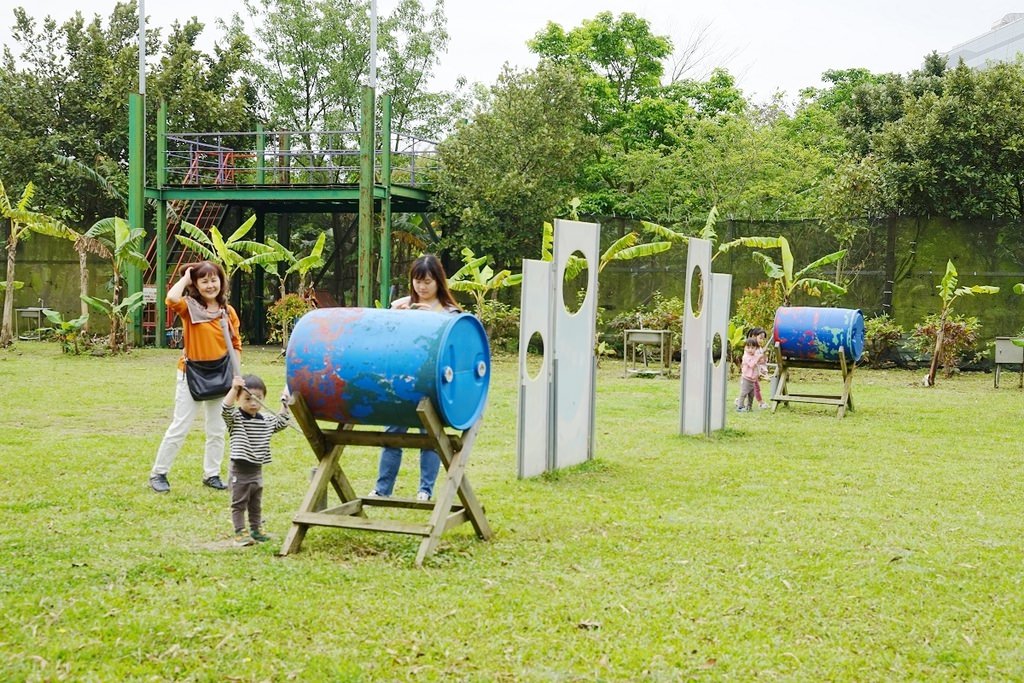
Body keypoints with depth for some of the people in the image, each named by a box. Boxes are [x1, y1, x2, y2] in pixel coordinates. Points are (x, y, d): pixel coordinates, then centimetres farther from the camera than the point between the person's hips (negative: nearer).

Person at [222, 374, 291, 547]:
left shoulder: (266, 421, 6)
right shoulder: (235, 418, -11)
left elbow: (281, 423, 21)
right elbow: (225, 409, -30)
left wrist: (284, 405, 10)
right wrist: (234, 389, -42)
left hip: (257, 471, 6)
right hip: (239, 472, -6)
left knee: (256, 505, 17)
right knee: (239, 504, 0)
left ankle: (256, 530, 29)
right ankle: (240, 533, 3)